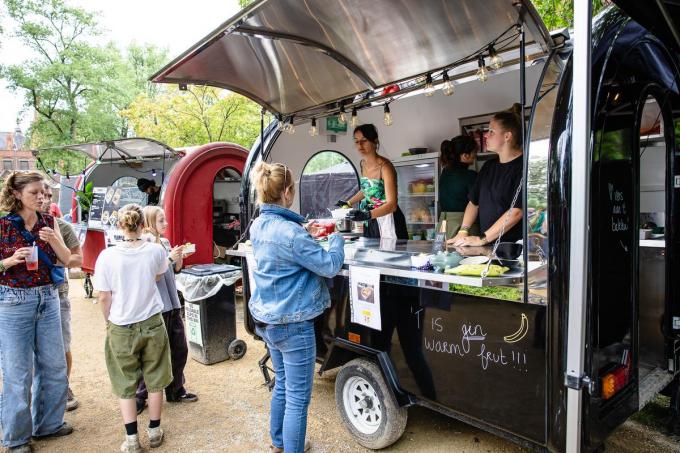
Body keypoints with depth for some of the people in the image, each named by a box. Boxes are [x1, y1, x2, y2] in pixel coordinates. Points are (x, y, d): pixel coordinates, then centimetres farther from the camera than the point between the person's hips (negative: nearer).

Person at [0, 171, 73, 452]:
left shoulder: (48, 222, 4)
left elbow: (66, 259, 1)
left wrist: (53, 240, -15)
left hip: (48, 299, 5)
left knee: (54, 365, 12)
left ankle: (48, 423, 31)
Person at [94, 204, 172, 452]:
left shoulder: (107, 256, -13)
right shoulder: (155, 250, -9)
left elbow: (104, 297, -7)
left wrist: (109, 321, 10)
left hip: (121, 327, -1)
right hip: (152, 323, 1)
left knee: (126, 384, 14)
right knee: (154, 380, 15)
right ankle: (154, 432, 28)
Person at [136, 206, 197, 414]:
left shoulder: (165, 242, 10)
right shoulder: (145, 242, -11)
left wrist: (179, 257, -1)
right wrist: (169, 258, -22)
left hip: (172, 302, 7)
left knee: (179, 349, 13)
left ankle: (175, 390, 28)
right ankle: (140, 396, 18)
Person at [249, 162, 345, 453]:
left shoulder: (259, 226, 2)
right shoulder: (289, 231, -25)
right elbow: (330, 266, -20)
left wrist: (305, 233, 7)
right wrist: (335, 238, -3)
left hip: (268, 320, 9)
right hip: (293, 324, -9)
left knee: (282, 385, 25)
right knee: (298, 397, 5)